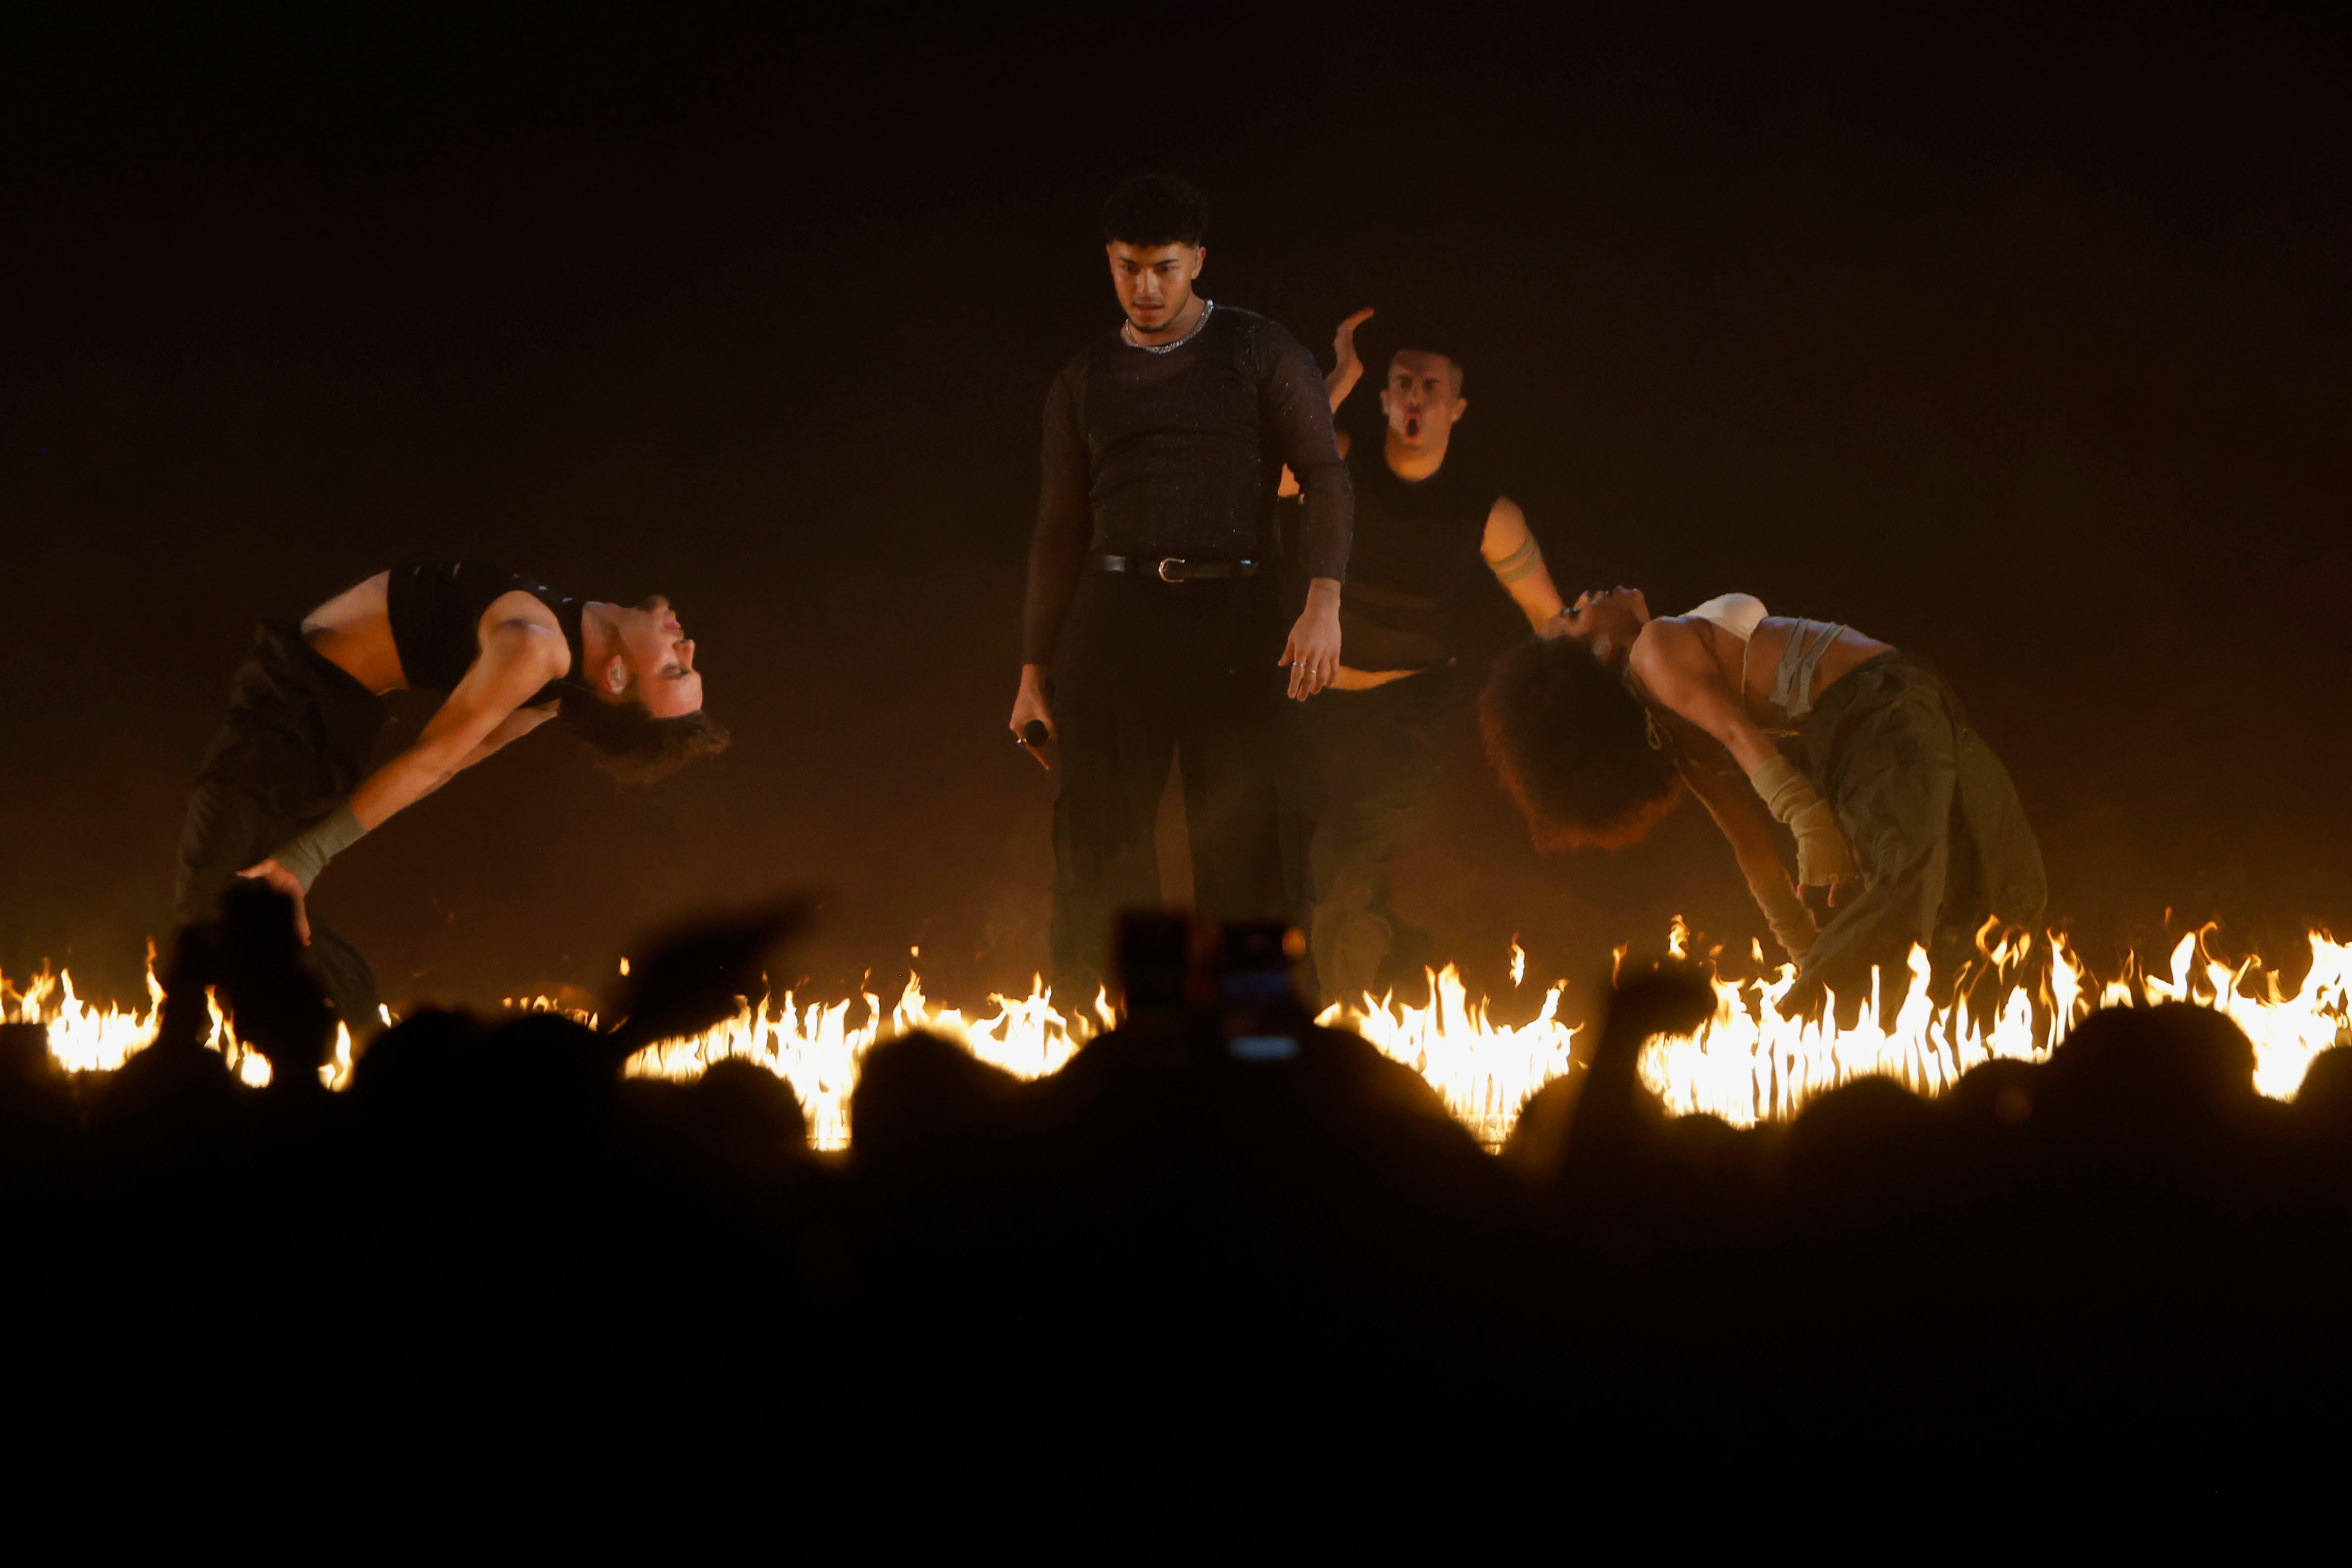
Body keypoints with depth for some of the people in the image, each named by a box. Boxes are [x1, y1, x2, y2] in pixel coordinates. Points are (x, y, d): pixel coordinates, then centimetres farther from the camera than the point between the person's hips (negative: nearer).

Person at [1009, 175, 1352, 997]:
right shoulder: (1086, 379, 15)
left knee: (1238, 837, -3)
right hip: (1114, 618, 2)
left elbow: (1325, 475, 0)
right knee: (1099, 838, -4)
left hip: (1232, 617, -2)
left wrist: (1324, 603, -14)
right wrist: (1034, 671, 13)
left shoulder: (1259, 352, 7)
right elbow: (1059, 529, 17)